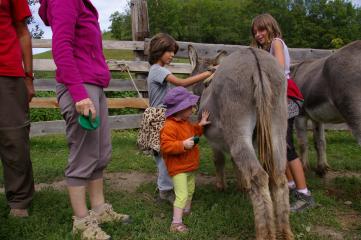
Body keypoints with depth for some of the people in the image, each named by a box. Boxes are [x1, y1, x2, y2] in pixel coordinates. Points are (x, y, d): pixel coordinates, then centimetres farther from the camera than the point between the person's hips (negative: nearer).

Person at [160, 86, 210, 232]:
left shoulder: (185, 122, 6)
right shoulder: (169, 126, -26)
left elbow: (192, 133, 25)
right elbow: (166, 146, -30)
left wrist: (200, 126, 11)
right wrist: (183, 145, -36)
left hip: (190, 165, 10)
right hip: (178, 168, -10)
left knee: (190, 190, 26)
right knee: (182, 195, -11)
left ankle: (187, 210, 48)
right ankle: (176, 223, -3)